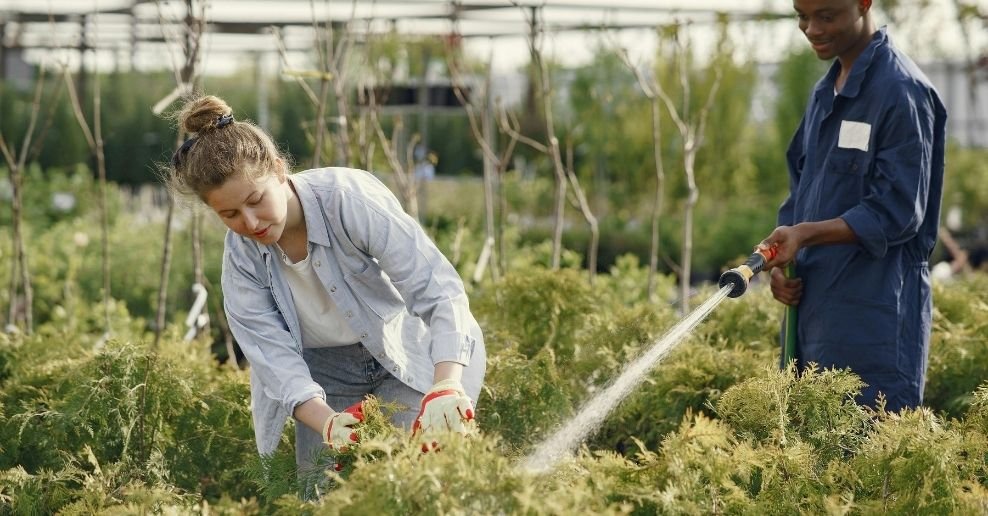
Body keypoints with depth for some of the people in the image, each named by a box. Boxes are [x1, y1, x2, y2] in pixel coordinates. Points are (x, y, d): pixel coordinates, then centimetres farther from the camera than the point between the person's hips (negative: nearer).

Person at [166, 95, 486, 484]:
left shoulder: (350, 197, -29)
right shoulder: (241, 255, -15)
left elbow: (440, 292, -33)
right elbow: (276, 359, -21)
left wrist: (445, 389, -48)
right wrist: (329, 424, -41)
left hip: (419, 352, -4)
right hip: (330, 371, 4)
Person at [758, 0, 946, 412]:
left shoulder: (901, 91, -11)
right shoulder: (824, 93, 17)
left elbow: (897, 213, -15)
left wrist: (806, 234, -25)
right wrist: (781, 262, 4)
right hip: (812, 308, 8)